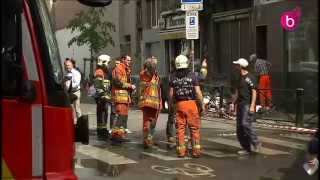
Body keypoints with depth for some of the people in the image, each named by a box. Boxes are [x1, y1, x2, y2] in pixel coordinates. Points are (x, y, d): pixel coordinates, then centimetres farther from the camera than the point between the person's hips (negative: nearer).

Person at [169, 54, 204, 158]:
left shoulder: (173, 76, 4)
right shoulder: (192, 75, -2)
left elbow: (171, 93, 4)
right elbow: (198, 92, -5)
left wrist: (171, 104, 16)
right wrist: (202, 104, 3)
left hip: (179, 104, 2)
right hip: (192, 103, -2)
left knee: (180, 128, 7)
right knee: (194, 128, 3)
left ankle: (181, 150, 7)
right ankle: (196, 150, 1)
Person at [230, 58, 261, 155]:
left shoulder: (249, 77, -8)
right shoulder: (240, 78, 18)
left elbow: (254, 92, -11)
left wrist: (252, 105, -17)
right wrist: (233, 103, 18)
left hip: (247, 104, -9)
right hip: (240, 104, 9)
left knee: (245, 123, -21)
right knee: (239, 127, 5)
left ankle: (256, 143, -7)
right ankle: (246, 148, 10)